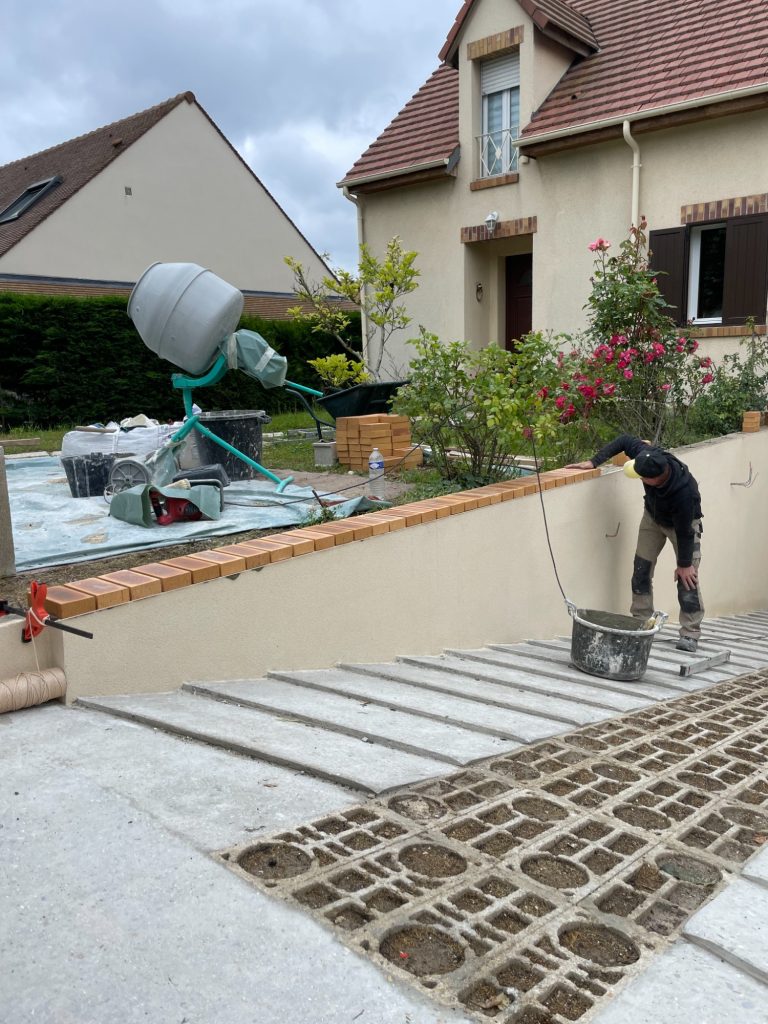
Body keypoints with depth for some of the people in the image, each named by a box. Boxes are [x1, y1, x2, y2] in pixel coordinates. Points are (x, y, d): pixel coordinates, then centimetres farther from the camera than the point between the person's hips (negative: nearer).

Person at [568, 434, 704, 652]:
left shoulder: (684, 492, -44)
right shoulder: (648, 456, -32)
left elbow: (684, 532, -31)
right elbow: (624, 440, -12)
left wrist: (684, 564, -19)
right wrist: (594, 461, -18)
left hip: (684, 522, -6)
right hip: (652, 515, 6)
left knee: (687, 577, -13)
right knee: (641, 569, 1)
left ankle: (690, 634, -5)